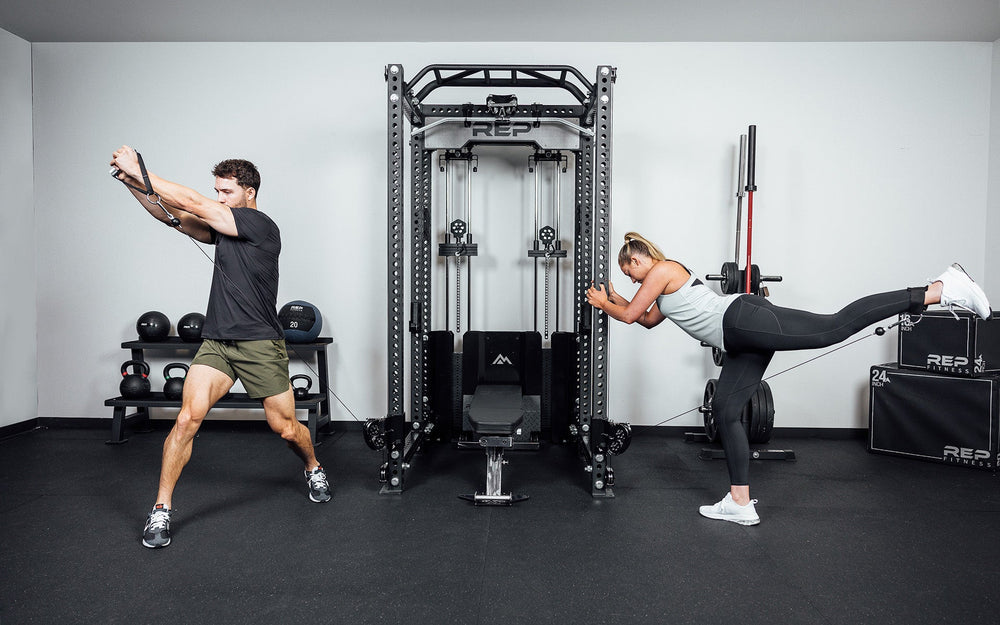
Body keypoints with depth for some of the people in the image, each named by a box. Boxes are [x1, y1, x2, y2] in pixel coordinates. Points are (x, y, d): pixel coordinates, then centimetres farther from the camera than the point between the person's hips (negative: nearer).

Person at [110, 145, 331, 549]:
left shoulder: (261, 227, -9)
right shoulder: (222, 228, 15)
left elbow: (193, 204, -13)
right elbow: (174, 217, 7)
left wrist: (140, 172, -9)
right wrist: (132, 182, -6)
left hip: (260, 345, -5)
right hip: (217, 342, 6)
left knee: (287, 429, 4)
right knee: (188, 417, -12)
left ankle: (314, 470, 36)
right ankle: (161, 510, 1)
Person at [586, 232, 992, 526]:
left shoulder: (662, 269, 2)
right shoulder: (663, 285, 30)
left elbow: (630, 316, 0)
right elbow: (648, 320, 41)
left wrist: (602, 304, 16)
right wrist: (613, 297, 39)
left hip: (745, 319, -10)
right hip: (742, 341, 10)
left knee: (836, 326, -22)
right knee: (725, 410, 7)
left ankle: (940, 290, -14)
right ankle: (740, 503, 11)